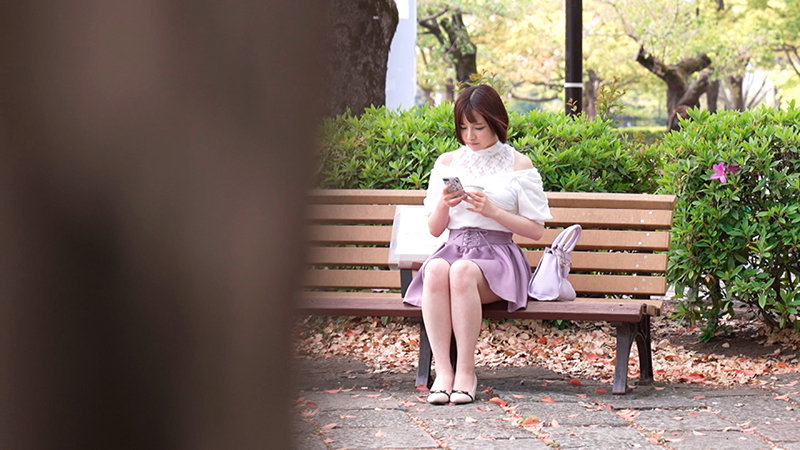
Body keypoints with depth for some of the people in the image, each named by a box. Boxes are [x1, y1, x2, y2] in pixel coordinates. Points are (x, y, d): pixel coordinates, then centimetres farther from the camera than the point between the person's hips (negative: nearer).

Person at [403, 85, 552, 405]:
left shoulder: (518, 165, 8)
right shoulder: (447, 162, 18)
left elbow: (536, 230, 4)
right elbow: (434, 229, 17)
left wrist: (492, 211, -9)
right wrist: (444, 204, -5)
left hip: (497, 254, -3)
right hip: (455, 247, 3)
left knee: (462, 270, -38)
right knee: (436, 269, -35)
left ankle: (466, 371, -32)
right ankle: (442, 369, -36)